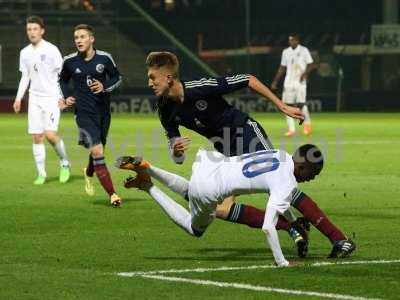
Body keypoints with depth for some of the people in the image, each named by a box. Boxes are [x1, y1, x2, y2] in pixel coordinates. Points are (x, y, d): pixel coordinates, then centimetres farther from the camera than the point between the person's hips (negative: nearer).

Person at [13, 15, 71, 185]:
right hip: (35, 99, 5)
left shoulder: (51, 50, -8)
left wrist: (61, 97, -13)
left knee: (50, 134, -16)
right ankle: (41, 174, 8)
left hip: (52, 98, -5)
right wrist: (19, 98, 8)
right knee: (36, 137, 1)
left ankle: (65, 164, 7)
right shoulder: (25, 53, 8)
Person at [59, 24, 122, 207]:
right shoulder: (69, 61, -3)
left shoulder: (104, 58, -4)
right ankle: (112, 194, -12)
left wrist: (104, 87, -10)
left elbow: (117, 78, 8)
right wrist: (66, 97, 2)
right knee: (97, 152, -16)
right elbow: (63, 80, 17)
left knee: (98, 150, 16)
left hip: (103, 111, 2)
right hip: (84, 112, -2)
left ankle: (89, 173, 52)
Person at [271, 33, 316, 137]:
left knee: (301, 104, -13)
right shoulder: (286, 52, 11)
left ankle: (307, 123, 11)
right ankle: (291, 129, 2)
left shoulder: (303, 51, -2)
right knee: (288, 105, -3)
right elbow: (282, 68, 17)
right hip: (288, 82, 4)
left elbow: (311, 65, -4)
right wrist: (275, 81, 12)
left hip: (300, 82, -4)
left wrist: (305, 73, -21)